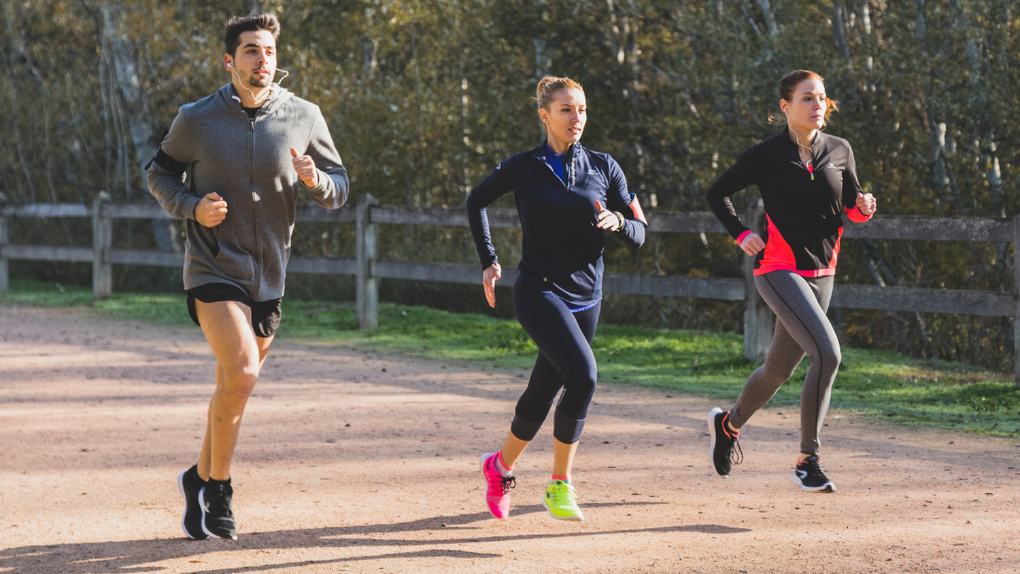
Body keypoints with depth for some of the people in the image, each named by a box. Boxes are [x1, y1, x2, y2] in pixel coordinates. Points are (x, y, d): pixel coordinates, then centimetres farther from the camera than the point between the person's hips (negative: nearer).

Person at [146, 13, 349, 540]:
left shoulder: (304, 117, -1)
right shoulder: (197, 119, -5)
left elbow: (339, 189, 5)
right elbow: (160, 174, 9)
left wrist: (314, 180, -18)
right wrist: (192, 206, -11)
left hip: (269, 276, 4)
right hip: (213, 269, -4)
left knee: (233, 387, 13)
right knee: (241, 373, -22)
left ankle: (201, 479, 35)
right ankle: (217, 489, -6)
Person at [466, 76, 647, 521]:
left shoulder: (603, 167, 4)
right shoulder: (523, 168, -1)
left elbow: (638, 234, 7)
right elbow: (476, 202, 16)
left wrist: (617, 221, -15)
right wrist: (489, 261, 10)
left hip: (586, 297, 4)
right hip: (539, 291, -4)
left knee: (542, 393, 9)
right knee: (582, 374, -24)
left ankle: (501, 466, 35)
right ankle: (559, 485, -12)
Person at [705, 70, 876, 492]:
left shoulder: (839, 151, 6)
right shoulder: (767, 155, -6)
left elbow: (851, 209, 14)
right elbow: (717, 194, 5)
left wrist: (863, 208, -8)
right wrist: (741, 235, -7)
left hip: (820, 274, 6)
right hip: (779, 271, -6)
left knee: (779, 370, 15)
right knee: (827, 354, -24)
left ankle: (729, 424, 44)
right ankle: (807, 462, -16)